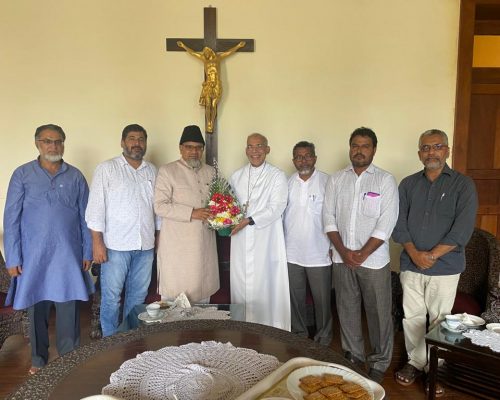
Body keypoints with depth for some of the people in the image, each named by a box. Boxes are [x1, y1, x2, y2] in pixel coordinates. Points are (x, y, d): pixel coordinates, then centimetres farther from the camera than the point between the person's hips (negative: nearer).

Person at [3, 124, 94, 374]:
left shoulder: (75, 177, 4)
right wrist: (12, 258, -5)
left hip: (68, 255, 1)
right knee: (37, 309, 11)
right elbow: (11, 219, -1)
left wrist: (87, 252, 4)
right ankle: (39, 359, 30)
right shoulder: (22, 175, 0)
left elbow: (85, 218, 6)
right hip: (34, 255, 0)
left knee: (69, 309, 5)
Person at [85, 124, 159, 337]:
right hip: (116, 245, -4)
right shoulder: (107, 169, -2)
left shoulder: (152, 171, 11)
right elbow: (96, 206, -6)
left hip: (145, 246, 4)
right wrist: (97, 242, -11)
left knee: (138, 295, 14)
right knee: (111, 297, 4)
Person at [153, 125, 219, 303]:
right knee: (175, 292, 1)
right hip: (177, 246, -4)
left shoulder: (210, 172, 12)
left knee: (203, 290, 12)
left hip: (205, 243, 5)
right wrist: (192, 213, -19)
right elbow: (160, 206, -11)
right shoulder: (167, 171, -3)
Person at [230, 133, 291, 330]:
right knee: (240, 285, 8)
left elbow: (276, 208, -10)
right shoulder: (236, 176, 13)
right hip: (241, 242, 4)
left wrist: (249, 220, -18)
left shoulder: (277, 176, -1)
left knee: (265, 286, -1)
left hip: (266, 242, -4)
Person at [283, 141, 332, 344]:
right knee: (295, 297, 14)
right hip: (292, 253, 3)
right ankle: (299, 333, 33)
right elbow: (280, 214, 8)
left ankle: (323, 337, 27)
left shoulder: (327, 182, -6)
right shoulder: (287, 183, 5)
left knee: (322, 298, 8)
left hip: (319, 253, -3)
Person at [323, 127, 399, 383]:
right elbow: (329, 218, 2)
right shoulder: (336, 179, 5)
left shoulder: (385, 181, -3)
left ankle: (379, 363, 24)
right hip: (342, 258, 3)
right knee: (347, 310, 13)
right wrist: (343, 251, -7)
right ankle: (353, 357, 31)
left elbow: (385, 224, -9)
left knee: (378, 313, 6)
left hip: (374, 259, -3)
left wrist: (362, 254, -13)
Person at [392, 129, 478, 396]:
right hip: (411, 264, 3)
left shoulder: (463, 185, -2)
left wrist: (432, 255, -14)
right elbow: (398, 223, 2)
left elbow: (463, 229, -10)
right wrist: (414, 253, -11)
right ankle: (416, 362, 28)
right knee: (412, 317, 11)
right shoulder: (408, 184, 6)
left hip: (445, 267, -2)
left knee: (440, 320, 6)